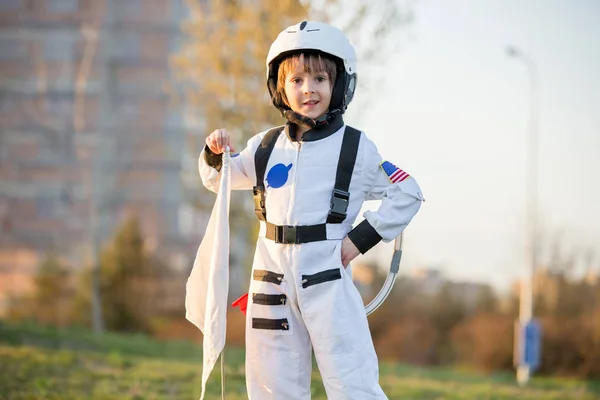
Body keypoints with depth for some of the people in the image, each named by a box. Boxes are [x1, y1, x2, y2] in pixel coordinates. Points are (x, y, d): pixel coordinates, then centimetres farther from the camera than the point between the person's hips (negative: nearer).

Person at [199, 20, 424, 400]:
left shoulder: (356, 148, -2)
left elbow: (408, 194, 4)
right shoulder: (266, 147, 9)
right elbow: (219, 178, 24)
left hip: (327, 279, -4)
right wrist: (215, 154, 2)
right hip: (272, 279, 4)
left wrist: (361, 239, -4)